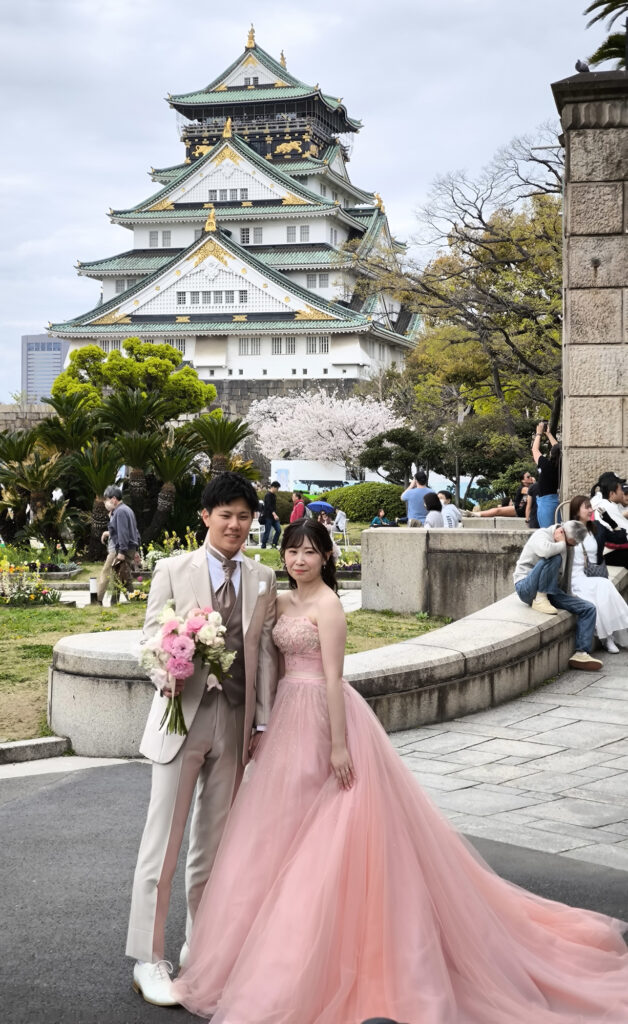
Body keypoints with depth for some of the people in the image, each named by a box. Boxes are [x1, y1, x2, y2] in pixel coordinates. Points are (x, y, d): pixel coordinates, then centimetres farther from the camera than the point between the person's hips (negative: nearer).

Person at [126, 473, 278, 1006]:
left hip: (235, 721, 3)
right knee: (163, 842, -1)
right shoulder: (173, 570, 0)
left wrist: (262, 723, 5)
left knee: (212, 843, 12)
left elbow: (265, 654, 8)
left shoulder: (263, 579, 8)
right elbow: (152, 639, -1)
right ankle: (148, 962, 8)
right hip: (183, 715, -3)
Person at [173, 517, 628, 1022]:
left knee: (324, 833, -2)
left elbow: (332, 677, -18)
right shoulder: (283, 602, 11)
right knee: (289, 830, 14)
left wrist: (339, 745, -20)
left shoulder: (327, 605, -14)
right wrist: (270, 727, 17)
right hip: (291, 715, 9)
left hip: (323, 716, -9)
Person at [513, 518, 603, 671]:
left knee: (588, 608, -7)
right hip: (526, 587, -8)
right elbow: (545, 550, -34)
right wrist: (561, 544, -17)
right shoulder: (541, 534, -9)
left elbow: (559, 573, 14)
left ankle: (581, 653, -10)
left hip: (549, 590, 8)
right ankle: (540, 599, -23)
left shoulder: (562, 547, 16)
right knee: (554, 557, -31)